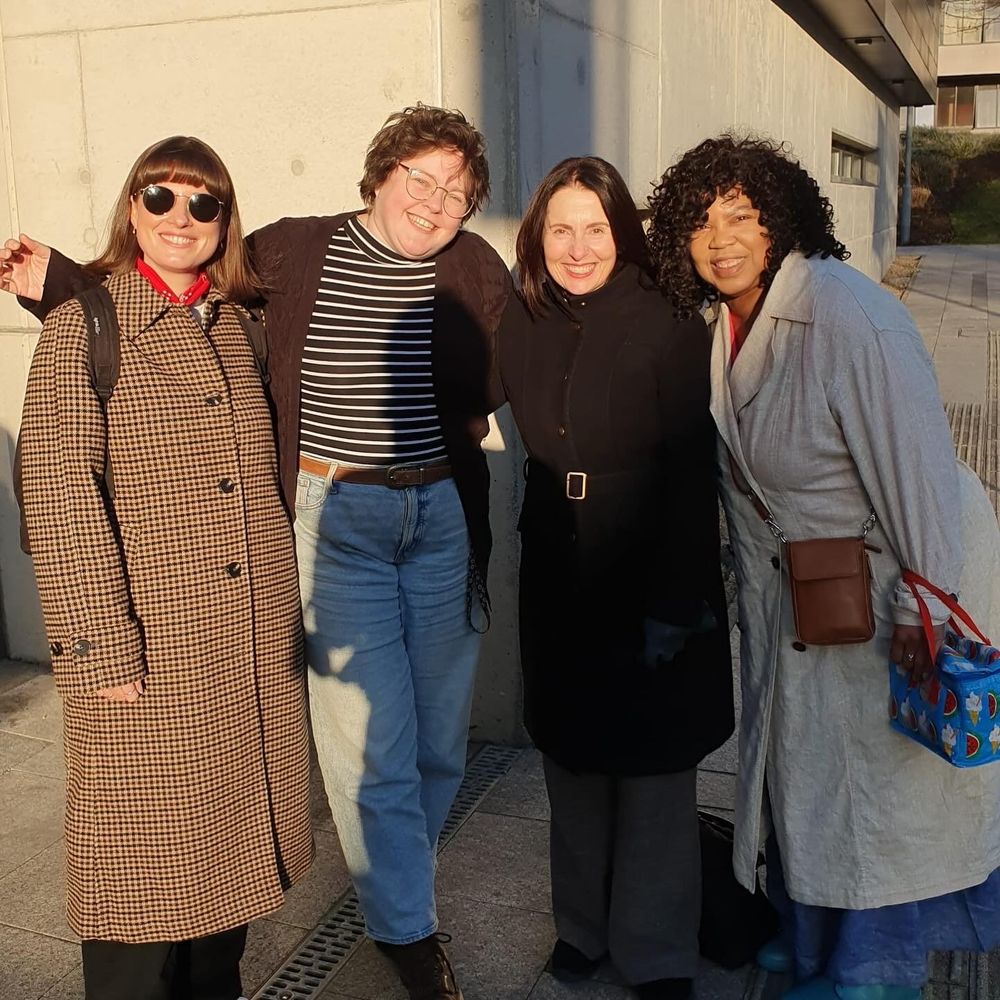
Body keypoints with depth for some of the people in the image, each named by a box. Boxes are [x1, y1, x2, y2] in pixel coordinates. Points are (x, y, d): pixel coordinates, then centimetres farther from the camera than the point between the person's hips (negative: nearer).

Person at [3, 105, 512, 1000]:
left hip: (444, 514, 3)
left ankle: (397, 870, 43)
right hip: (335, 516, -3)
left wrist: (475, 412, 2)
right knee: (373, 739, 1)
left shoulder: (474, 269, 2)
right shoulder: (291, 252, -2)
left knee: (441, 731, 14)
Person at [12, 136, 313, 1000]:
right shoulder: (86, 320, -4)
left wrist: (287, 606, 12)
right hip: (148, 650, -5)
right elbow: (58, 488, -11)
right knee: (146, 853, 7)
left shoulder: (239, 321, 11)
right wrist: (102, 645, -16)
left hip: (258, 642, 5)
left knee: (232, 841, 16)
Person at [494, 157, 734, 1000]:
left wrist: (676, 603, -16)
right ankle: (583, 923, 34)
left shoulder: (668, 326, -12)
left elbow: (692, 476, -14)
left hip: (650, 578, -4)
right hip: (558, 581, 4)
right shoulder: (524, 324, 2)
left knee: (653, 771, 6)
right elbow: (535, 448, 9)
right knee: (572, 758, 15)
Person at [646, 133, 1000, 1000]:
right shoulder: (723, 320, 0)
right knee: (803, 766, 21)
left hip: (884, 582, -8)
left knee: (879, 776, 9)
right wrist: (751, 566, 13)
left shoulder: (845, 313, -26)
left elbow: (916, 463, -27)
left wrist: (922, 605, -25)